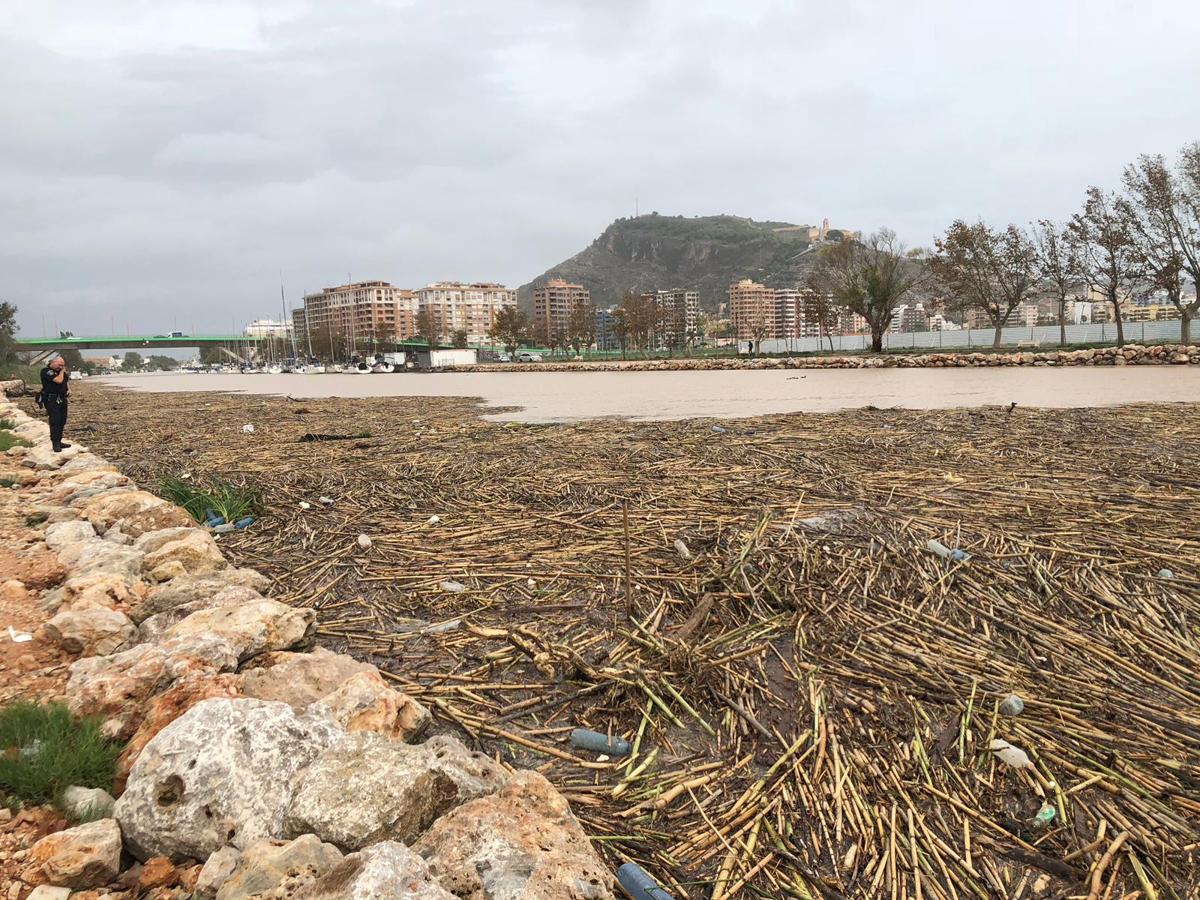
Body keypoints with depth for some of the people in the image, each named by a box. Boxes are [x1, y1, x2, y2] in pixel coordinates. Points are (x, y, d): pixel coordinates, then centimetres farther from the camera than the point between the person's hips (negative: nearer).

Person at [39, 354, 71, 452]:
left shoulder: (60, 371, 14)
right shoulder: (46, 371, -12)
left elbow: (66, 382, 28)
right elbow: (59, 380, -23)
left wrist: (69, 389, 7)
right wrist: (62, 371, -6)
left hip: (62, 399, 8)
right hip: (52, 400, -8)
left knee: (62, 422, 9)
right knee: (55, 422, -11)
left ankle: (59, 442, 17)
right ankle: (55, 444, -8)